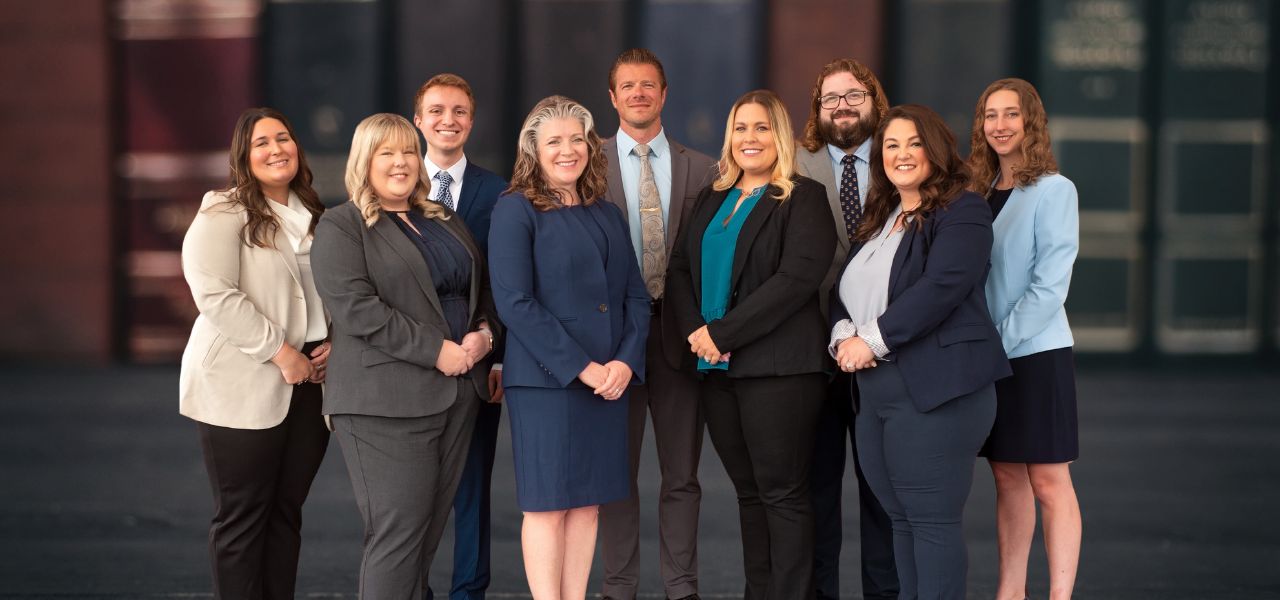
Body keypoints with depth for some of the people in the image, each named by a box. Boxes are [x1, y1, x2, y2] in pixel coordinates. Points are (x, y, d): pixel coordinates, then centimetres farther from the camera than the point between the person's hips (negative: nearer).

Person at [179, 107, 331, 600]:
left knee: (286, 509, 9)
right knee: (243, 516, 1)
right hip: (243, 387, -6)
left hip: (309, 383, 6)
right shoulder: (224, 214, -6)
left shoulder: (314, 217, 15)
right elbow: (215, 294, -17)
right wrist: (281, 352, -18)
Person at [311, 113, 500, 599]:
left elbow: (482, 288, 22)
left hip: (458, 394, 6)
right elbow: (355, 307, -14)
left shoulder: (445, 222, 19)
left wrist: (485, 332, -1)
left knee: (432, 528, 8)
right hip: (387, 401, -6)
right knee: (398, 532, -7)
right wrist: (436, 351, -17)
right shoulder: (340, 227, -2)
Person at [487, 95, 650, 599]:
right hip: (545, 379, -6)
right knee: (546, 503, -2)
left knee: (587, 500, 8)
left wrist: (625, 360, -6)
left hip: (609, 378, 6)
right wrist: (579, 366, -16)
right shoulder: (515, 211, -4)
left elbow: (636, 296, 12)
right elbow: (515, 302, -13)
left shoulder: (608, 215, 15)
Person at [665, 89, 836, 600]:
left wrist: (724, 332, -17)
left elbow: (797, 278, -14)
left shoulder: (803, 199, -2)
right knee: (748, 492, 11)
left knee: (782, 494, -4)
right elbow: (679, 269, 12)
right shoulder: (711, 200, 17)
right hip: (716, 367, 6)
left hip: (777, 366, -6)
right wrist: (696, 332, -7)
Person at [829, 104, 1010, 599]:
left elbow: (941, 287, -18)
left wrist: (872, 340, -15)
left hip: (935, 390, -8)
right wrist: (843, 335, -3)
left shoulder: (962, 210, -5)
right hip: (875, 393, 8)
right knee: (901, 520, 12)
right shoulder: (880, 219, 20)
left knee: (932, 520, -6)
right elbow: (845, 292, 19)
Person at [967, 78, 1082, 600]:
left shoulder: (1053, 190, -7)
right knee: (1007, 478, 10)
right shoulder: (978, 191, 11)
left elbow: (1050, 284, -13)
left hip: (1037, 352, -6)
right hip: (987, 356, 6)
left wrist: (1002, 340, -16)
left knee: (1049, 482, -3)